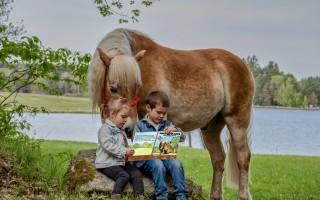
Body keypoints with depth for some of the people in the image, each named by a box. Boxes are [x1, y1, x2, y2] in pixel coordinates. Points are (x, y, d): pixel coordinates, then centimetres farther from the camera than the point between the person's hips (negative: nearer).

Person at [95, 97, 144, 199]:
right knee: (124, 176, -28)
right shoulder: (105, 129, -10)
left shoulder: (120, 131, 21)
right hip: (107, 163, -8)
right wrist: (124, 151, -25)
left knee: (137, 174, -9)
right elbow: (108, 145, -22)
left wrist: (130, 151, 12)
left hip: (122, 161, 8)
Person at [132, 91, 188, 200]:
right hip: (146, 160, -3)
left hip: (165, 157, 4)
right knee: (158, 164, -35)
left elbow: (183, 138, 11)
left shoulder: (167, 125, 18)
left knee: (176, 164, -26)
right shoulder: (140, 126, 7)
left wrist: (175, 130, -11)